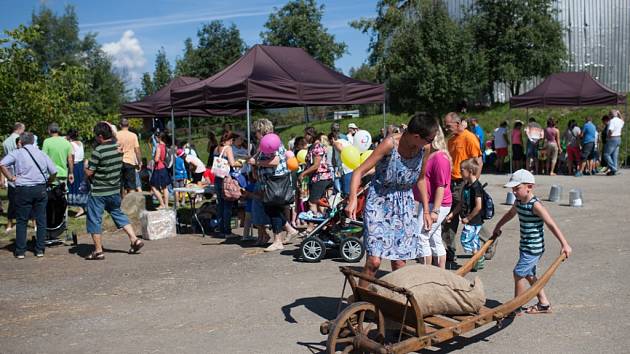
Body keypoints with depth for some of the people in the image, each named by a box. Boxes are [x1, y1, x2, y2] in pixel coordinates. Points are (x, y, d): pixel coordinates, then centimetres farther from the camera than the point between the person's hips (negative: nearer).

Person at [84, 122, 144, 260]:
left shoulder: (98, 151, -19)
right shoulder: (118, 147, 2)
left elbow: (89, 172, -16)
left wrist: (86, 165, 4)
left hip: (98, 192, -7)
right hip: (115, 190, 7)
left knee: (94, 220, 5)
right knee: (118, 214, 22)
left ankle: (98, 251, 9)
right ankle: (135, 240, 13)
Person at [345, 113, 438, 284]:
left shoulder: (424, 148, -5)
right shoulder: (390, 144, -20)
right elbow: (360, 171, -18)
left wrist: (426, 210, 14)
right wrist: (353, 198, -32)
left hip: (404, 205, 5)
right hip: (379, 203, -5)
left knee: (399, 262, 5)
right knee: (374, 261, -11)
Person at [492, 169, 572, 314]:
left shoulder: (535, 205, -21)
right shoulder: (519, 202, 3)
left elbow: (551, 224, -23)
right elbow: (510, 214, 24)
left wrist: (564, 244, -26)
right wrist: (498, 227, 34)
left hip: (534, 248, -9)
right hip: (525, 246, 9)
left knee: (519, 273, -6)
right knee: (529, 274, 17)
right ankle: (544, 304, 30)